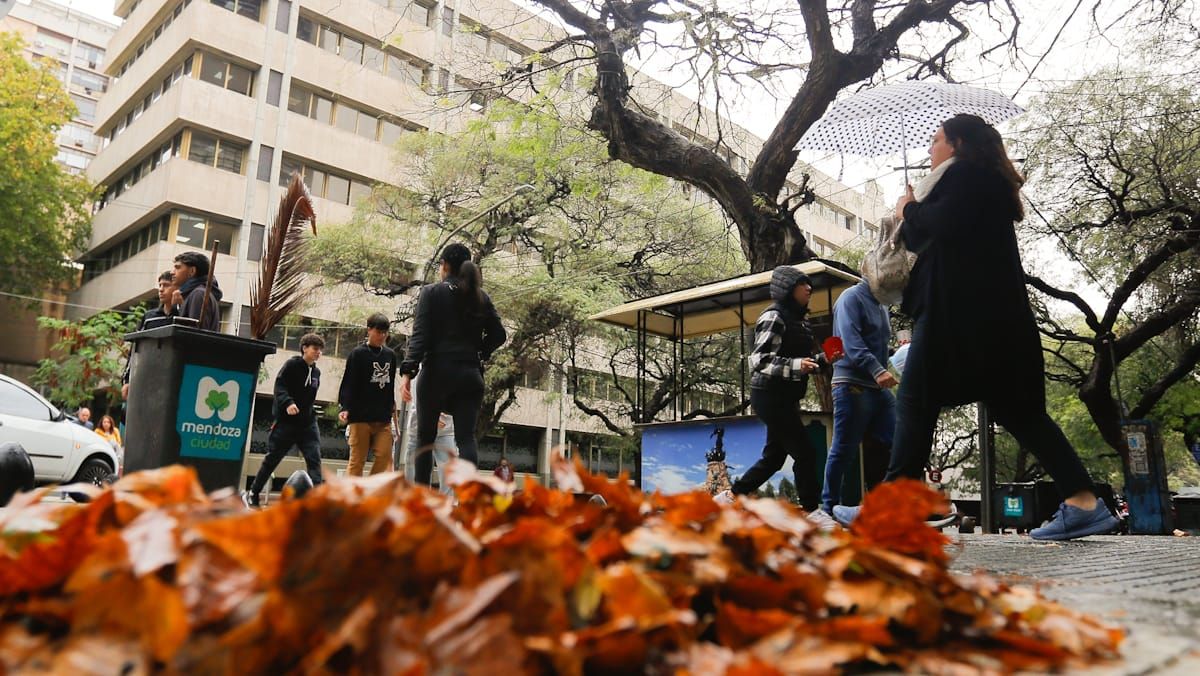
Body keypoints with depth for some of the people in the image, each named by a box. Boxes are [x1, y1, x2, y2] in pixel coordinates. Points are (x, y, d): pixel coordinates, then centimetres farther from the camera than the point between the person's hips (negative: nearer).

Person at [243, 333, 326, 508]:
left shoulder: (316, 372, 12)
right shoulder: (292, 364, -5)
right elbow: (279, 386, -15)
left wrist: (309, 414, 16)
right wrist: (287, 403, -31)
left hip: (308, 423, 5)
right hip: (286, 421, -5)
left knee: (314, 460, -9)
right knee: (272, 459, 6)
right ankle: (252, 494, 23)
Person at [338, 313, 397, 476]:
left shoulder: (390, 355, 11)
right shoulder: (357, 354, -2)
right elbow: (349, 383, -7)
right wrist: (345, 408, -17)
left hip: (383, 417, 5)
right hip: (361, 415, -4)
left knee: (384, 457, -2)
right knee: (357, 459, 0)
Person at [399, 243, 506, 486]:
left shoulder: (432, 292, 0)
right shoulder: (481, 297, 11)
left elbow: (420, 335, -10)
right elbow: (498, 335, 8)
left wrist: (407, 371, -16)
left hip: (437, 371, -2)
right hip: (470, 373, 3)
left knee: (425, 437, 11)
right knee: (466, 438, -2)